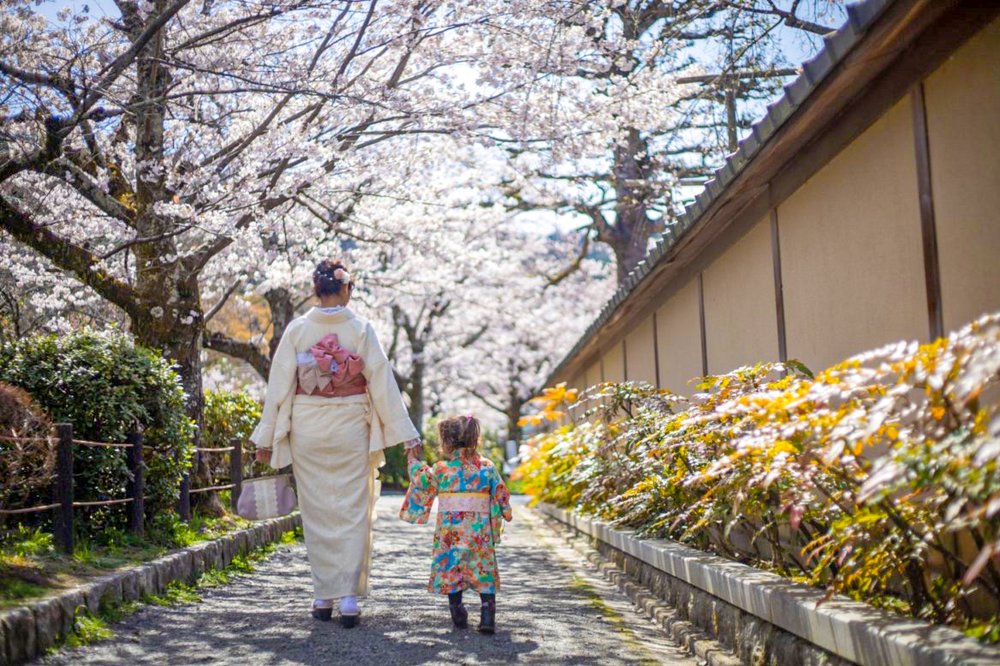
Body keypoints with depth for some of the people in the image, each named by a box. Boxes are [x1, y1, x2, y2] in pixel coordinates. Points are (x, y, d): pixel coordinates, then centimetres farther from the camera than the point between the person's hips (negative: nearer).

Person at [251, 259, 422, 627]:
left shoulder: (297, 329, -1)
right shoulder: (361, 329, -4)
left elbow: (280, 385, 0)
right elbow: (382, 382, -5)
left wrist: (267, 438, 7)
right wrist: (407, 434, -1)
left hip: (307, 429, 1)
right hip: (351, 428, -1)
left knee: (317, 512, 10)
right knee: (353, 511, 5)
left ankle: (323, 597, 15)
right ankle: (349, 598, 1)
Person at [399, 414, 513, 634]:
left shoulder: (440, 469, -3)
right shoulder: (487, 467, 1)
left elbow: (422, 483, 13)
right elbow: (501, 494, 7)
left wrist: (414, 462, 27)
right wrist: (504, 512, 25)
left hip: (450, 531, -1)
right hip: (480, 532, 1)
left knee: (450, 569, 12)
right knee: (483, 570, 5)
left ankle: (457, 611, 13)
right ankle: (487, 613, -8)